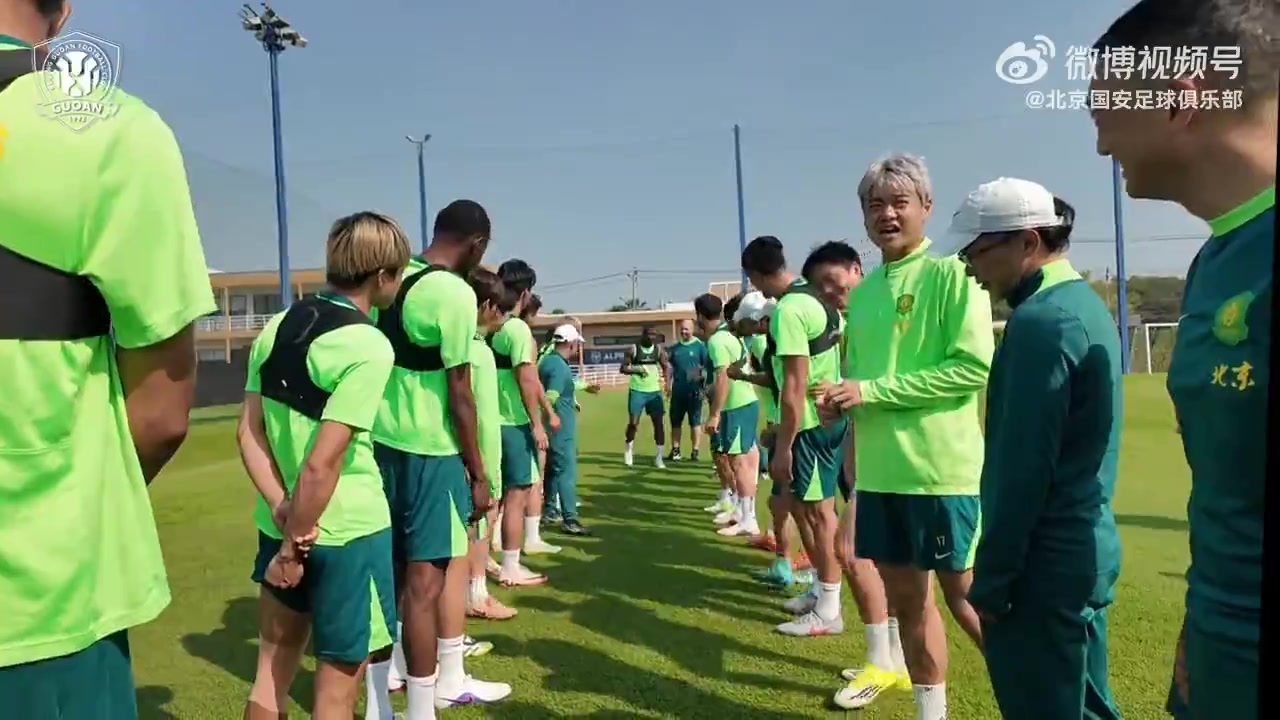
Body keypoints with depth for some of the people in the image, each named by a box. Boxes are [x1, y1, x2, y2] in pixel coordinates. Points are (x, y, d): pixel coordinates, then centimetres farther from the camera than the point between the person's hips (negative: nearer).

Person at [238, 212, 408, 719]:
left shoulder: (276, 327, 4)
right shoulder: (369, 346, -18)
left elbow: (248, 433, 2)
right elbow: (322, 464, -22)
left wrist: (284, 514, -5)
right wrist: (294, 550, -12)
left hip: (278, 525, 7)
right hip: (347, 531, -7)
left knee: (272, 671, 21)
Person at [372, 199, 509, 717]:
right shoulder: (455, 292, -16)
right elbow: (459, 392, -16)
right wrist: (479, 473, -8)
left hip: (383, 439, 8)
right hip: (429, 449, -8)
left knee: (396, 567, 19)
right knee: (425, 578, 0)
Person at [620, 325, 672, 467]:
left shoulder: (659, 349, 2)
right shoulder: (633, 349, -5)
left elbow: (666, 366, -2)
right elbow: (623, 368, -3)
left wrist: (668, 383, -19)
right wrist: (638, 369, -19)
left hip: (655, 391, 3)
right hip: (637, 391, -2)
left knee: (658, 423, -1)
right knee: (633, 422, -2)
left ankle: (659, 458, 6)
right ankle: (629, 450, 23)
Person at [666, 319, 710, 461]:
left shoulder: (700, 346, -5)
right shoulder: (674, 348, 9)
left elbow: (708, 366, -6)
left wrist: (705, 384, -13)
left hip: (694, 390, -5)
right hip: (678, 390, 5)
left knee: (695, 422, 3)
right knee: (675, 422, 9)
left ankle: (695, 452, 9)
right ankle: (675, 450, 18)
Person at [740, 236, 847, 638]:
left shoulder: (788, 311, -20)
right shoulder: (815, 299, 9)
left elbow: (795, 387, -23)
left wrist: (783, 447, -19)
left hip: (811, 423, -9)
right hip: (829, 415, 9)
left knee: (818, 511, 1)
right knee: (800, 503, 19)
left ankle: (829, 611, 13)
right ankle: (821, 589, 31)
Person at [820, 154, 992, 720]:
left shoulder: (952, 274, -8)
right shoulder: (863, 290, 12)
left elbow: (975, 366, -18)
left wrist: (872, 390, -17)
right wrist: (842, 400, -4)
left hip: (942, 470, -7)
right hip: (881, 471, 7)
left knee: (965, 599, 4)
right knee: (906, 598, 16)